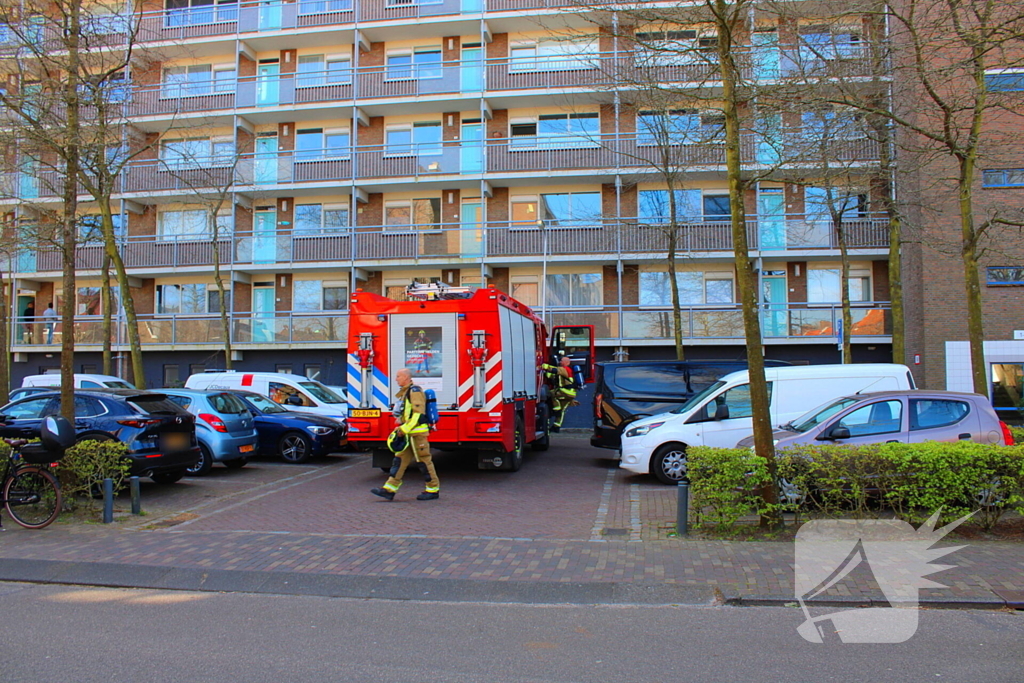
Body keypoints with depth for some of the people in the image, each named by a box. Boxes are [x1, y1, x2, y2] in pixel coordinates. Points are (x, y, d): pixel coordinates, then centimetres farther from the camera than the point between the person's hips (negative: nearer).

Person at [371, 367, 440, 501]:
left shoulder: (415, 391, -12)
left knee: (424, 461, -3)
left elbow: (418, 414, -20)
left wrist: (405, 428, -21)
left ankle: (433, 489, 6)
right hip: (409, 433, 10)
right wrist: (401, 422, 15)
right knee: (400, 459, 6)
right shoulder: (405, 392, 18)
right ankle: (389, 489, 5)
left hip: (418, 433, -10)